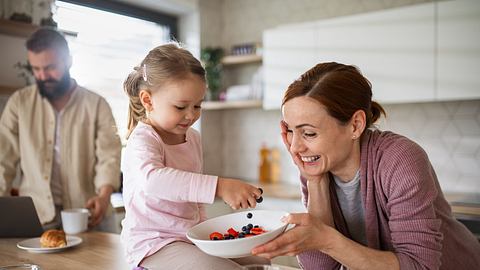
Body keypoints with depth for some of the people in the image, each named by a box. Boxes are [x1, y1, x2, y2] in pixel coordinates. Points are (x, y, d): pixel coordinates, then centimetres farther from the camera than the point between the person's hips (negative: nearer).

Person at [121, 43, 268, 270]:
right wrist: (218, 186, -48)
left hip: (193, 235, 8)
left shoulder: (193, 137, 7)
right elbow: (153, 180, -41)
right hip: (153, 243, -7)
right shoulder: (142, 140, -18)